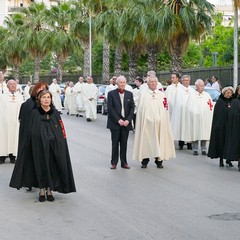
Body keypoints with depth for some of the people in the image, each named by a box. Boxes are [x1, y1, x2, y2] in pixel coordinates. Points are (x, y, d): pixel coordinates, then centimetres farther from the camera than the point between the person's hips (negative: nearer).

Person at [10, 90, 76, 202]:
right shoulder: (34, 113, 1)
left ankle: (50, 190, 13)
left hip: (54, 146, 1)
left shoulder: (55, 113, 5)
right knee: (41, 167, 2)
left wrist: (61, 145, -2)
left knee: (52, 166, 2)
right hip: (39, 146, -1)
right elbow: (30, 131, 2)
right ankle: (42, 190, 13)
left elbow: (61, 131, 5)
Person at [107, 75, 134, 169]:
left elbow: (132, 108, 6)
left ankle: (124, 162, 11)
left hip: (126, 122, 3)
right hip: (115, 123, -3)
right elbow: (110, 108, -7)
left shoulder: (129, 94, 9)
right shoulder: (111, 94, -1)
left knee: (124, 143, 6)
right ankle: (114, 162, 9)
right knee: (115, 143, 2)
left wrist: (128, 120, -7)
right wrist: (118, 120, -13)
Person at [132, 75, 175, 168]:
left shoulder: (162, 95, 12)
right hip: (146, 121, -2)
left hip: (159, 122, 2)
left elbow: (165, 108, 11)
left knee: (159, 139, 3)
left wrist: (162, 120, 1)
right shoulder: (143, 94, 6)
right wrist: (142, 120, -6)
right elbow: (140, 108, 3)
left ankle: (159, 160, 12)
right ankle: (145, 160, 9)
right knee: (146, 140, -1)